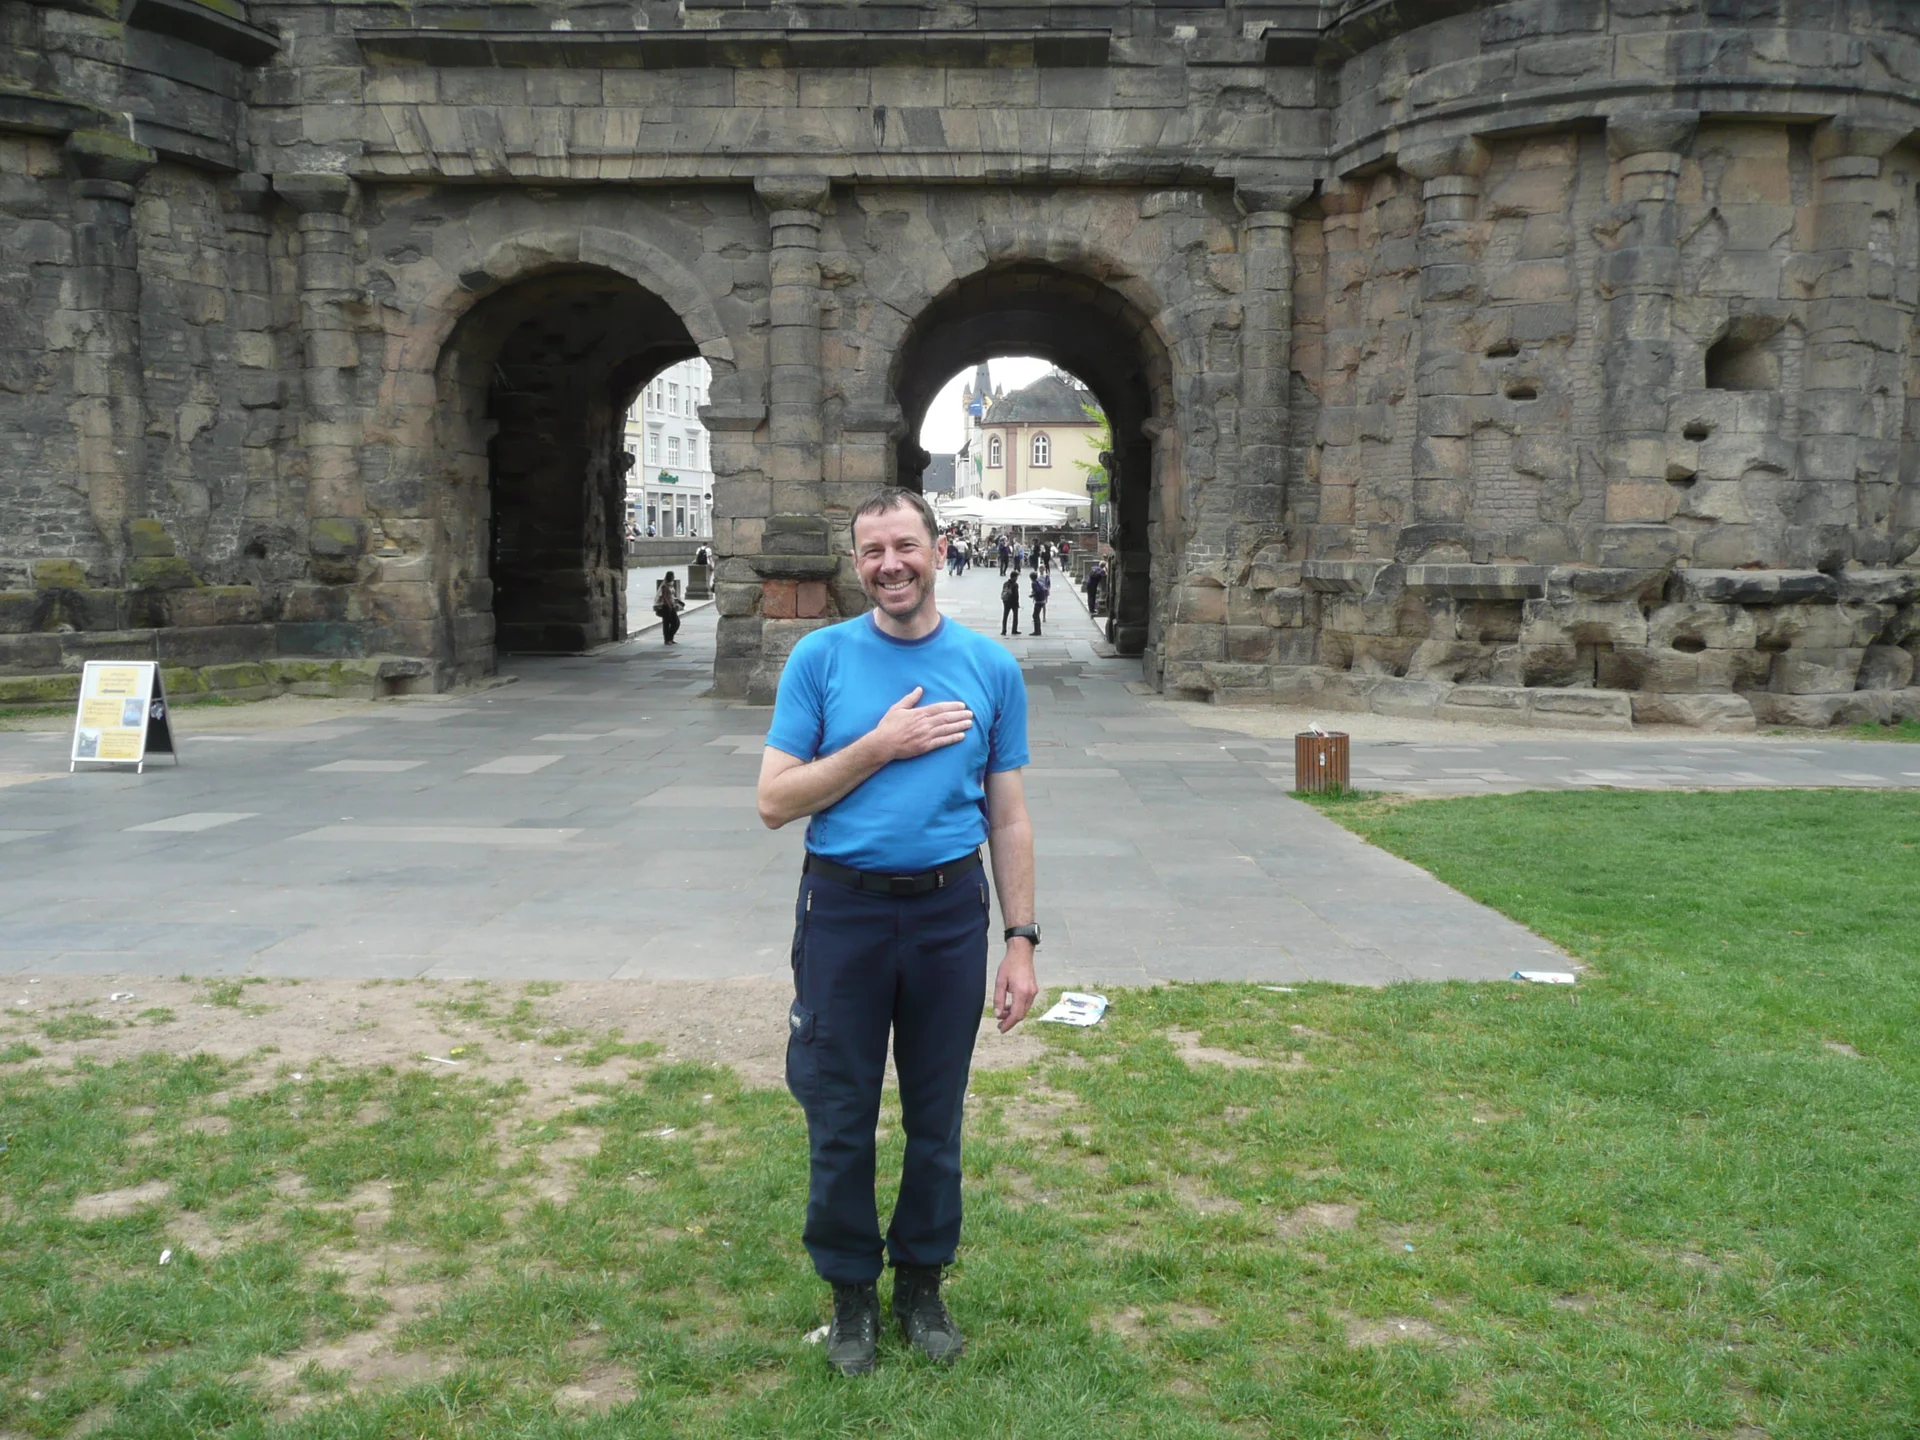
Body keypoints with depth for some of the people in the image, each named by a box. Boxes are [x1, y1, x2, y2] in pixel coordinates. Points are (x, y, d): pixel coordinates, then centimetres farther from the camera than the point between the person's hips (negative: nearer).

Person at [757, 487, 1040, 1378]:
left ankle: (922, 1281, 31)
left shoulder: (991, 668, 2)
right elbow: (774, 802, -6)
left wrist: (1020, 941, 1)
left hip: (950, 913, 1)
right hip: (843, 911, -1)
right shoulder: (820, 658, -2)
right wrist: (880, 745, -15)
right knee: (841, 1120, 8)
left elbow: (1008, 818, 5)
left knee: (936, 1118, 12)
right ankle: (851, 1291, 27)